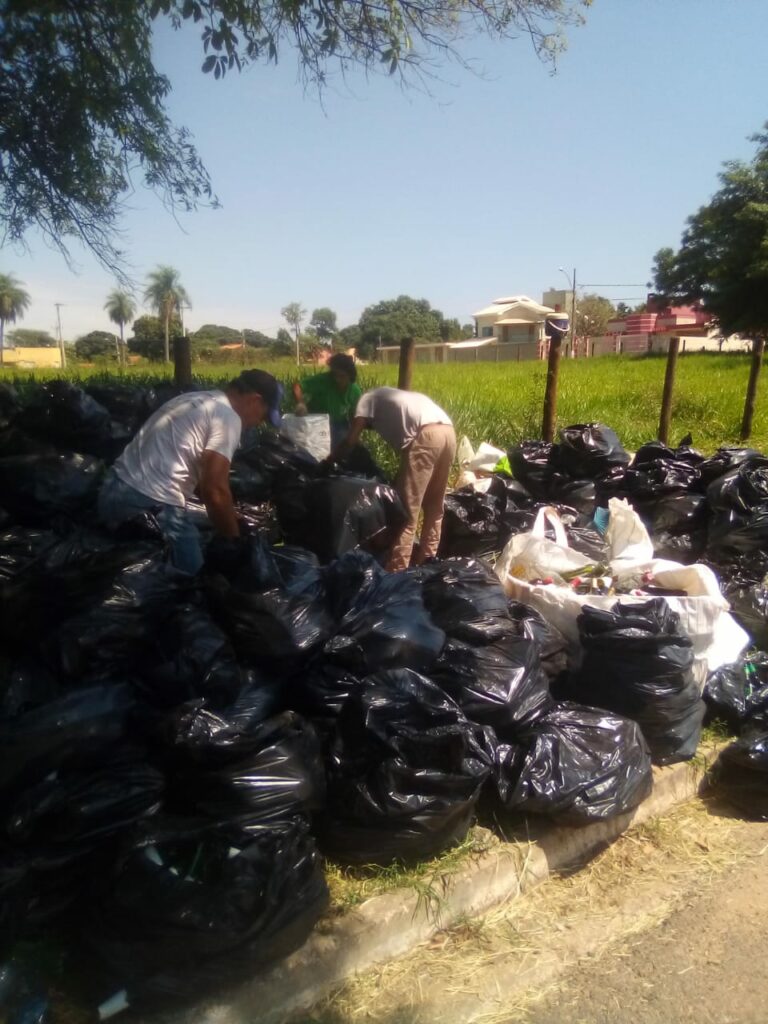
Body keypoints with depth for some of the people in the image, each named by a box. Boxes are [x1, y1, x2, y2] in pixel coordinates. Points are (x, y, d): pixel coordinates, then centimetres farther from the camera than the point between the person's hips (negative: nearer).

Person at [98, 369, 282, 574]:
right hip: (150, 505, -10)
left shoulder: (197, 400, 21)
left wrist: (227, 517, 33)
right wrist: (235, 542, -1)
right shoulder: (228, 417, -9)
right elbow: (215, 491, -14)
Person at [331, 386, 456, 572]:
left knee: (405, 512, -3)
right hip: (448, 432, 8)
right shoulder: (395, 397, 40)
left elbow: (350, 441, 12)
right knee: (434, 506, 20)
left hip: (425, 436, -8)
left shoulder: (368, 399, 20)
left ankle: (395, 573, 0)